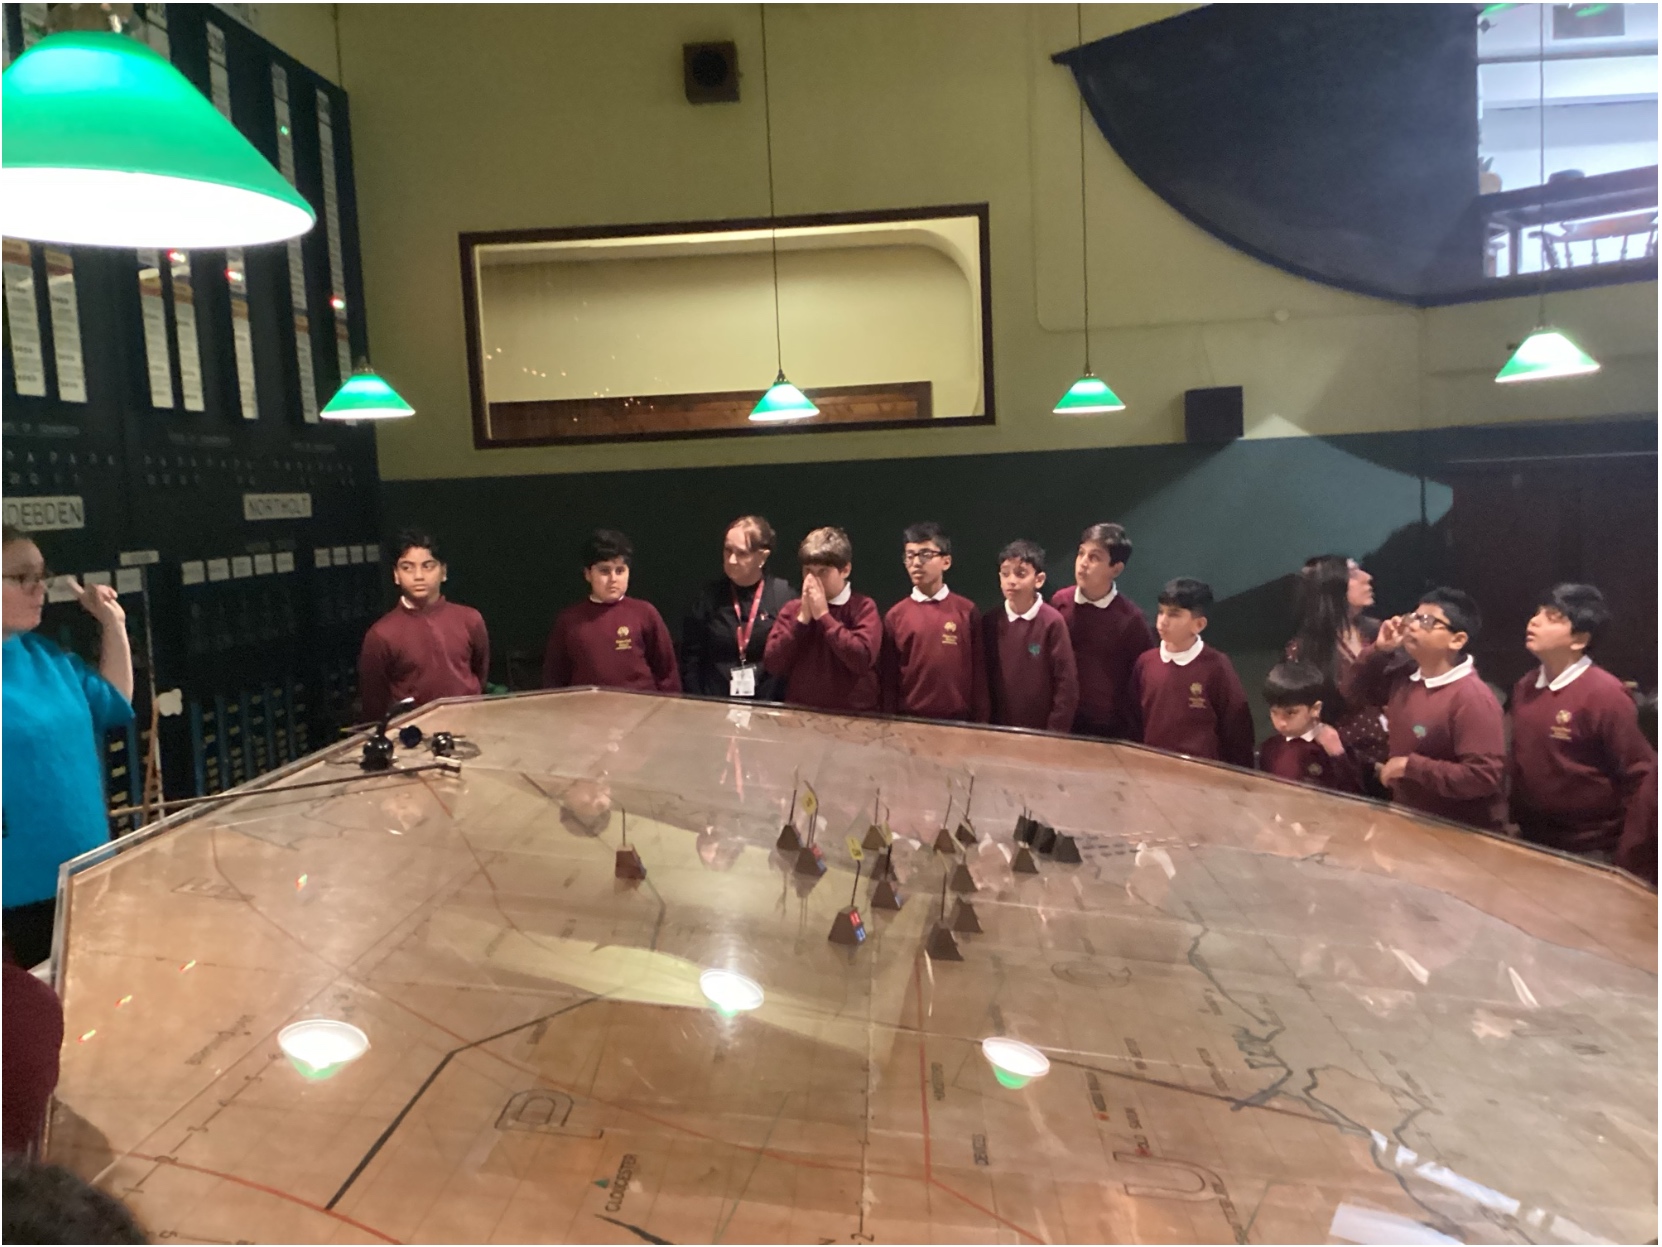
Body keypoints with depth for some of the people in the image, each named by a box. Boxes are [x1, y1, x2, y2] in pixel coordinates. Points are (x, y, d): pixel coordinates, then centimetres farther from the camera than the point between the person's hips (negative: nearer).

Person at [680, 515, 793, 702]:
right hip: (714, 703, 2)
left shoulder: (783, 594, -1)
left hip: (767, 704, -1)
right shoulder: (709, 595, 6)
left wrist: (784, 705, -8)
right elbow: (691, 657, 7)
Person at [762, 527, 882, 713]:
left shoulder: (863, 607, -2)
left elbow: (861, 660, -17)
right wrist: (802, 619, -6)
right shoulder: (792, 608, 9)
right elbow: (772, 665, 0)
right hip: (799, 712, 3)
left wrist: (823, 616, -10)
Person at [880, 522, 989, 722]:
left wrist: (981, 722, 1)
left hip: (958, 720, -1)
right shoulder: (895, 615, 1)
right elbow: (889, 679, 4)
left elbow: (978, 672, 2)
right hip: (909, 720, 1)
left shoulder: (967, 611, -1)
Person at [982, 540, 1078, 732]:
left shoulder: (1052, 622, -10)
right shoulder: (990, 621, 0)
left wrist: (1056, 731, -11)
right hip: (999, 727, 3)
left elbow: (1066, 682, -10)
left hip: (1042, 729, -3)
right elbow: (984, 677, 5)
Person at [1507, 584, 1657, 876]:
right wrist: (1515, 818, 9)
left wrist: (1629, 861, -15)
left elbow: (1642, 778, -15)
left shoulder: (1605, 695, -16)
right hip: (1530, 842, 6)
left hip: (1589, 855, -6)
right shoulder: (1525, 687, 3)